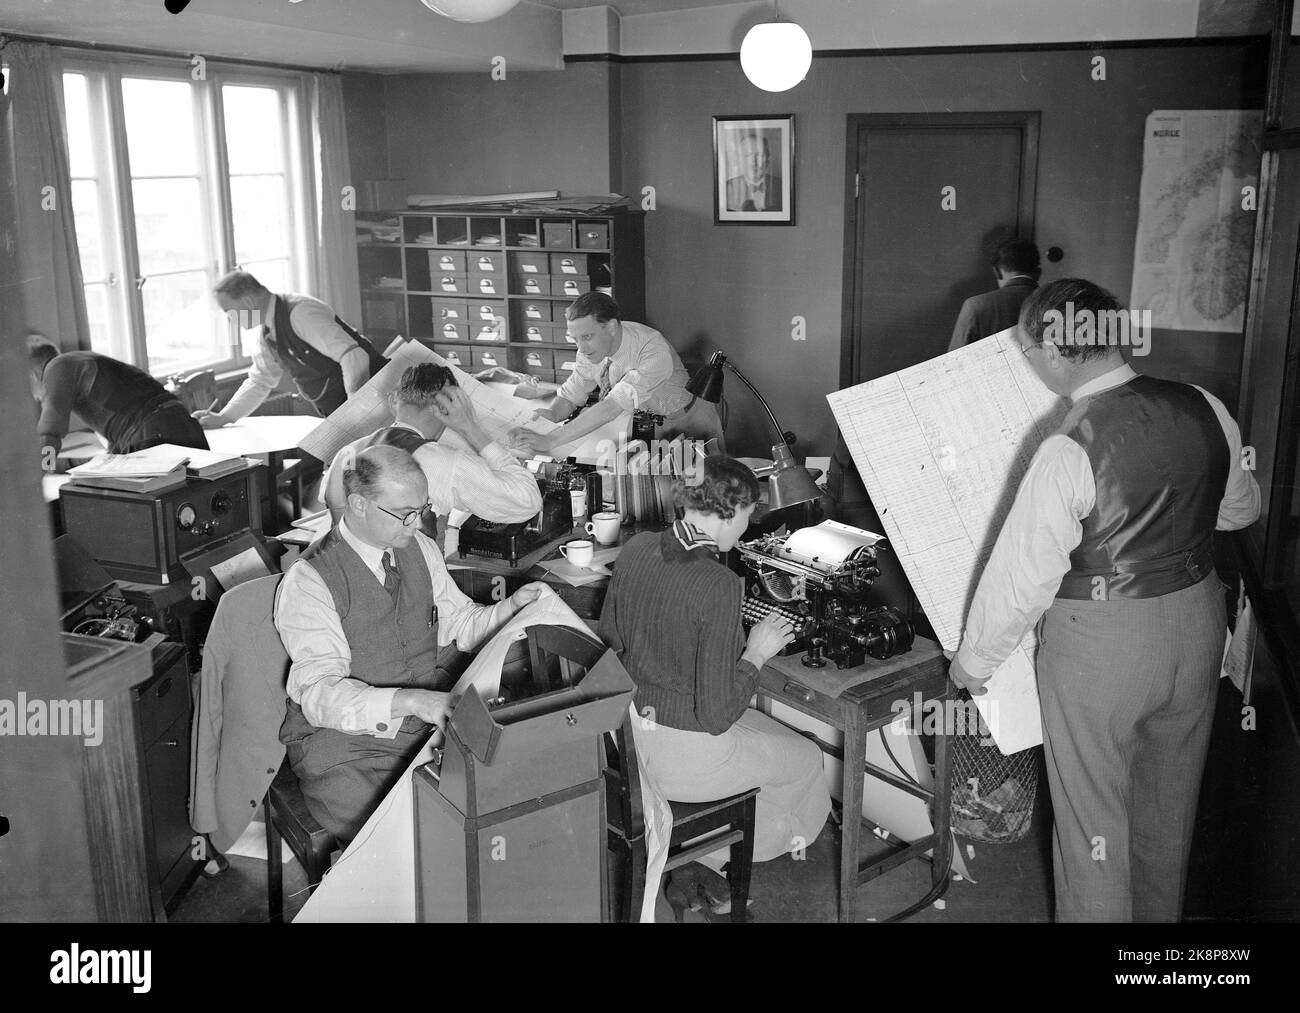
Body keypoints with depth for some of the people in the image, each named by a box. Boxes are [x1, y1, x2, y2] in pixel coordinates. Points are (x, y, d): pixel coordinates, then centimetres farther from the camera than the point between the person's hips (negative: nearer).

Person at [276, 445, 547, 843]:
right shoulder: (307, 582, -15)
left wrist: (512, 606, -2)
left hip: (432, 720, 6)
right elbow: (321, 692, -24)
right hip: (345, 742, -6)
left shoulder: (420, 549, 6)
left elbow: (461, 623, 18)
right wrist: (410, 701, -38)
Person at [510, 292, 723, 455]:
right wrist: (552, 414, -26)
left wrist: (550, 441, -45)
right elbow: (570, 395, -1)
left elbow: (612, 407, -41)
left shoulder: (655, 351, -34)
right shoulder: (591, 346, -12)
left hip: (691, 427, -5)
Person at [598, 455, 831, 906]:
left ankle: (706, 858, 34)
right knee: (805, 758, 20)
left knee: (769, 729, 31)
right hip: (680, 754, -7)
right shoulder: (719, 585, -28)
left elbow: (608, 639, 9)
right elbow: (717, 714, -24)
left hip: (621, 731, 7)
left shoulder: (636, 547, -6)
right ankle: (720, 861, 34)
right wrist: (756, 653, -8)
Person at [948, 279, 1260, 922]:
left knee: (1092, 819, 13)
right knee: (1167, 807, 26)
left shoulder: (1069, 451, -25)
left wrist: (973, 661, -3)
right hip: (1197, 621, 7)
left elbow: (1022, 576, -18)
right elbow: (1241, 508, 11)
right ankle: (1157, 914, 48)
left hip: (1101, 644, -7)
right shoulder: (1205, 410, -7)